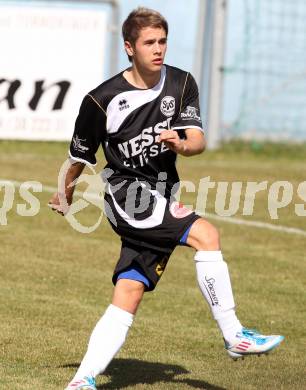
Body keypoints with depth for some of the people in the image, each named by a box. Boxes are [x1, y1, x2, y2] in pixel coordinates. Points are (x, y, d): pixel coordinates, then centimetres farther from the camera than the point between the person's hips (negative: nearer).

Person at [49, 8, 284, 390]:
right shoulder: (102, 100, -9)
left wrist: (182, 145, -26)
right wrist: (66, 195, 20)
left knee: (128, 297, -2)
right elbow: (80, 157, 6)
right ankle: (234, 336, -22)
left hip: (160, 203, 5)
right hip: (126, 194, -5)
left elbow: (198, 140, -3)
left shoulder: (182, 83, 3)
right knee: (205, 234, -25)